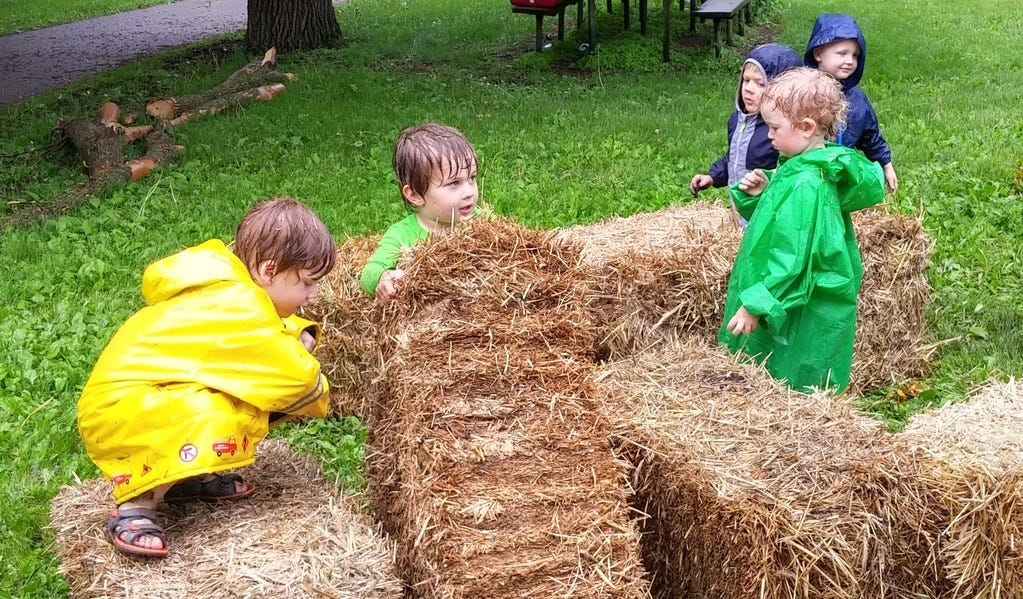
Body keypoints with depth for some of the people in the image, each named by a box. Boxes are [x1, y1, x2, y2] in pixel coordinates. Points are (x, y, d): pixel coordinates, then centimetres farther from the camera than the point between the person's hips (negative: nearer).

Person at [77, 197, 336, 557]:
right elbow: (298, 377, -25)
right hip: (116, 409, -10)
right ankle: (133, 508, -21)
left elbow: (274, 326, 22)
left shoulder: (232, 287, 2)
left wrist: (299, 335, 0)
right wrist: (315, 395, -2)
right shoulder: (237, 312, -26)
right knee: (210, 417, -35)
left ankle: (188, 476, 9)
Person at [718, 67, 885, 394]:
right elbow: (779, 221, 19)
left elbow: (792, 257, -26)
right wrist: (759, 194, 1)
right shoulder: (807, 167, 7)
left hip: (802, 316, -10)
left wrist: (755, 305, -21)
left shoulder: (805, 184, -24)